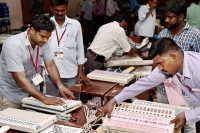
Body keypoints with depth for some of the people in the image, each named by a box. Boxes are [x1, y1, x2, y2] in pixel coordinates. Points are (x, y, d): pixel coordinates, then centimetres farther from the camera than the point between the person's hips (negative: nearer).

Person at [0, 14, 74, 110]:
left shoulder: (42, 42, -10)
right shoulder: (14, 45, -30)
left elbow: (50, 65, -2)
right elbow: (20, 79, -33)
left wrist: (60, 86, -18)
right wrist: (44, 98, -38)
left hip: (28, 90, 6)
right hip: (11, 95, -6)